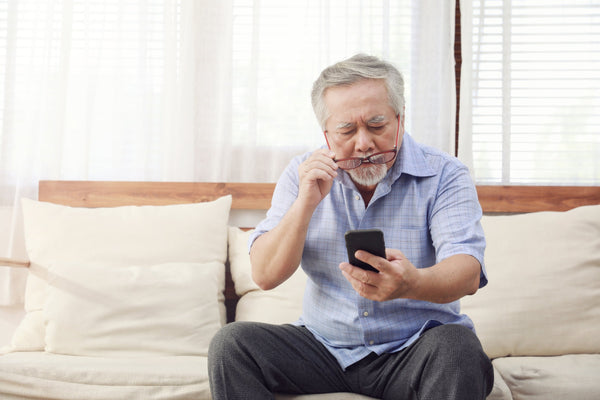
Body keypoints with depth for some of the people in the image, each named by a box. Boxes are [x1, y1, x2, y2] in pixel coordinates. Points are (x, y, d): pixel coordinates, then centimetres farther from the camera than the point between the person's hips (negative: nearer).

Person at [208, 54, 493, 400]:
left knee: (457, 348, -35)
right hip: (325, 346, 3)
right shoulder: (304, 174, 1)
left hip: (414, 350, -2)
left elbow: (468, 273, -21)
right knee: (231, 343, -19)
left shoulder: (444, 174, -7)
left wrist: (414, 283, -45)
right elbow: (265, 276, -4)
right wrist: (306, 204, -20)